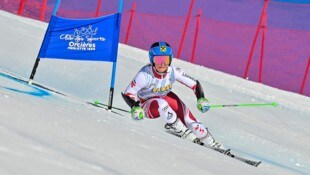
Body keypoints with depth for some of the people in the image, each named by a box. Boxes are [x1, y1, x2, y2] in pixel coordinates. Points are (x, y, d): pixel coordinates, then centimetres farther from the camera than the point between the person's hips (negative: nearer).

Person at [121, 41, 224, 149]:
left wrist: (201, 99, -27)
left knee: (191, 122, -15)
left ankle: (213, 144, 2)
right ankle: (181, 130, -25)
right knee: (161, 103, -38)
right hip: (148, 107, -3)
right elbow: (127, 94, -23)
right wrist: (135, 108, -41)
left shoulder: (173, 72, -21)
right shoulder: (145, 75, -31)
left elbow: (195, 84, -11)